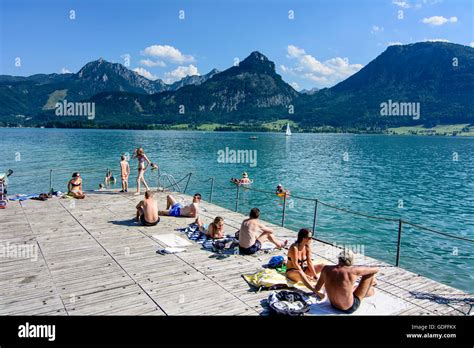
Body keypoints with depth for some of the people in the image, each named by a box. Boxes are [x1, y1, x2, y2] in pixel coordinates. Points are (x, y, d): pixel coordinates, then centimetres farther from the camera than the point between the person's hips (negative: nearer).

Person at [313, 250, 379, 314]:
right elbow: (376, 269, -9)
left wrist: (319, 294, 23)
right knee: (369, 274, 8)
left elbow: (316, 289, -1)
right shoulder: (353, 270, -25)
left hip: (334, 305, 5)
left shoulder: (326, 269, -14)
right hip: (350, 308, -4)